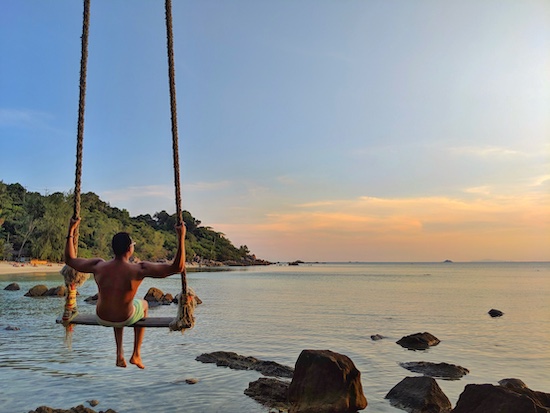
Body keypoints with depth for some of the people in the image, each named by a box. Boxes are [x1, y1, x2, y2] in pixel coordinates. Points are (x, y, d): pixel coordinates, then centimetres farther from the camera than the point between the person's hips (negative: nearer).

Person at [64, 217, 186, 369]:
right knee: (143, 304, 33)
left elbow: (70, 260, 0)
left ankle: (120, 354, 34)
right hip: (126, 319, -3)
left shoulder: (98, 266, -18)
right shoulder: (139, 270, -28)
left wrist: (71, 230, 4)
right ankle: (136, 354, 34)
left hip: (102, 318, 3)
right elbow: (178, 267, -31)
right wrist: (181, 237, -28)